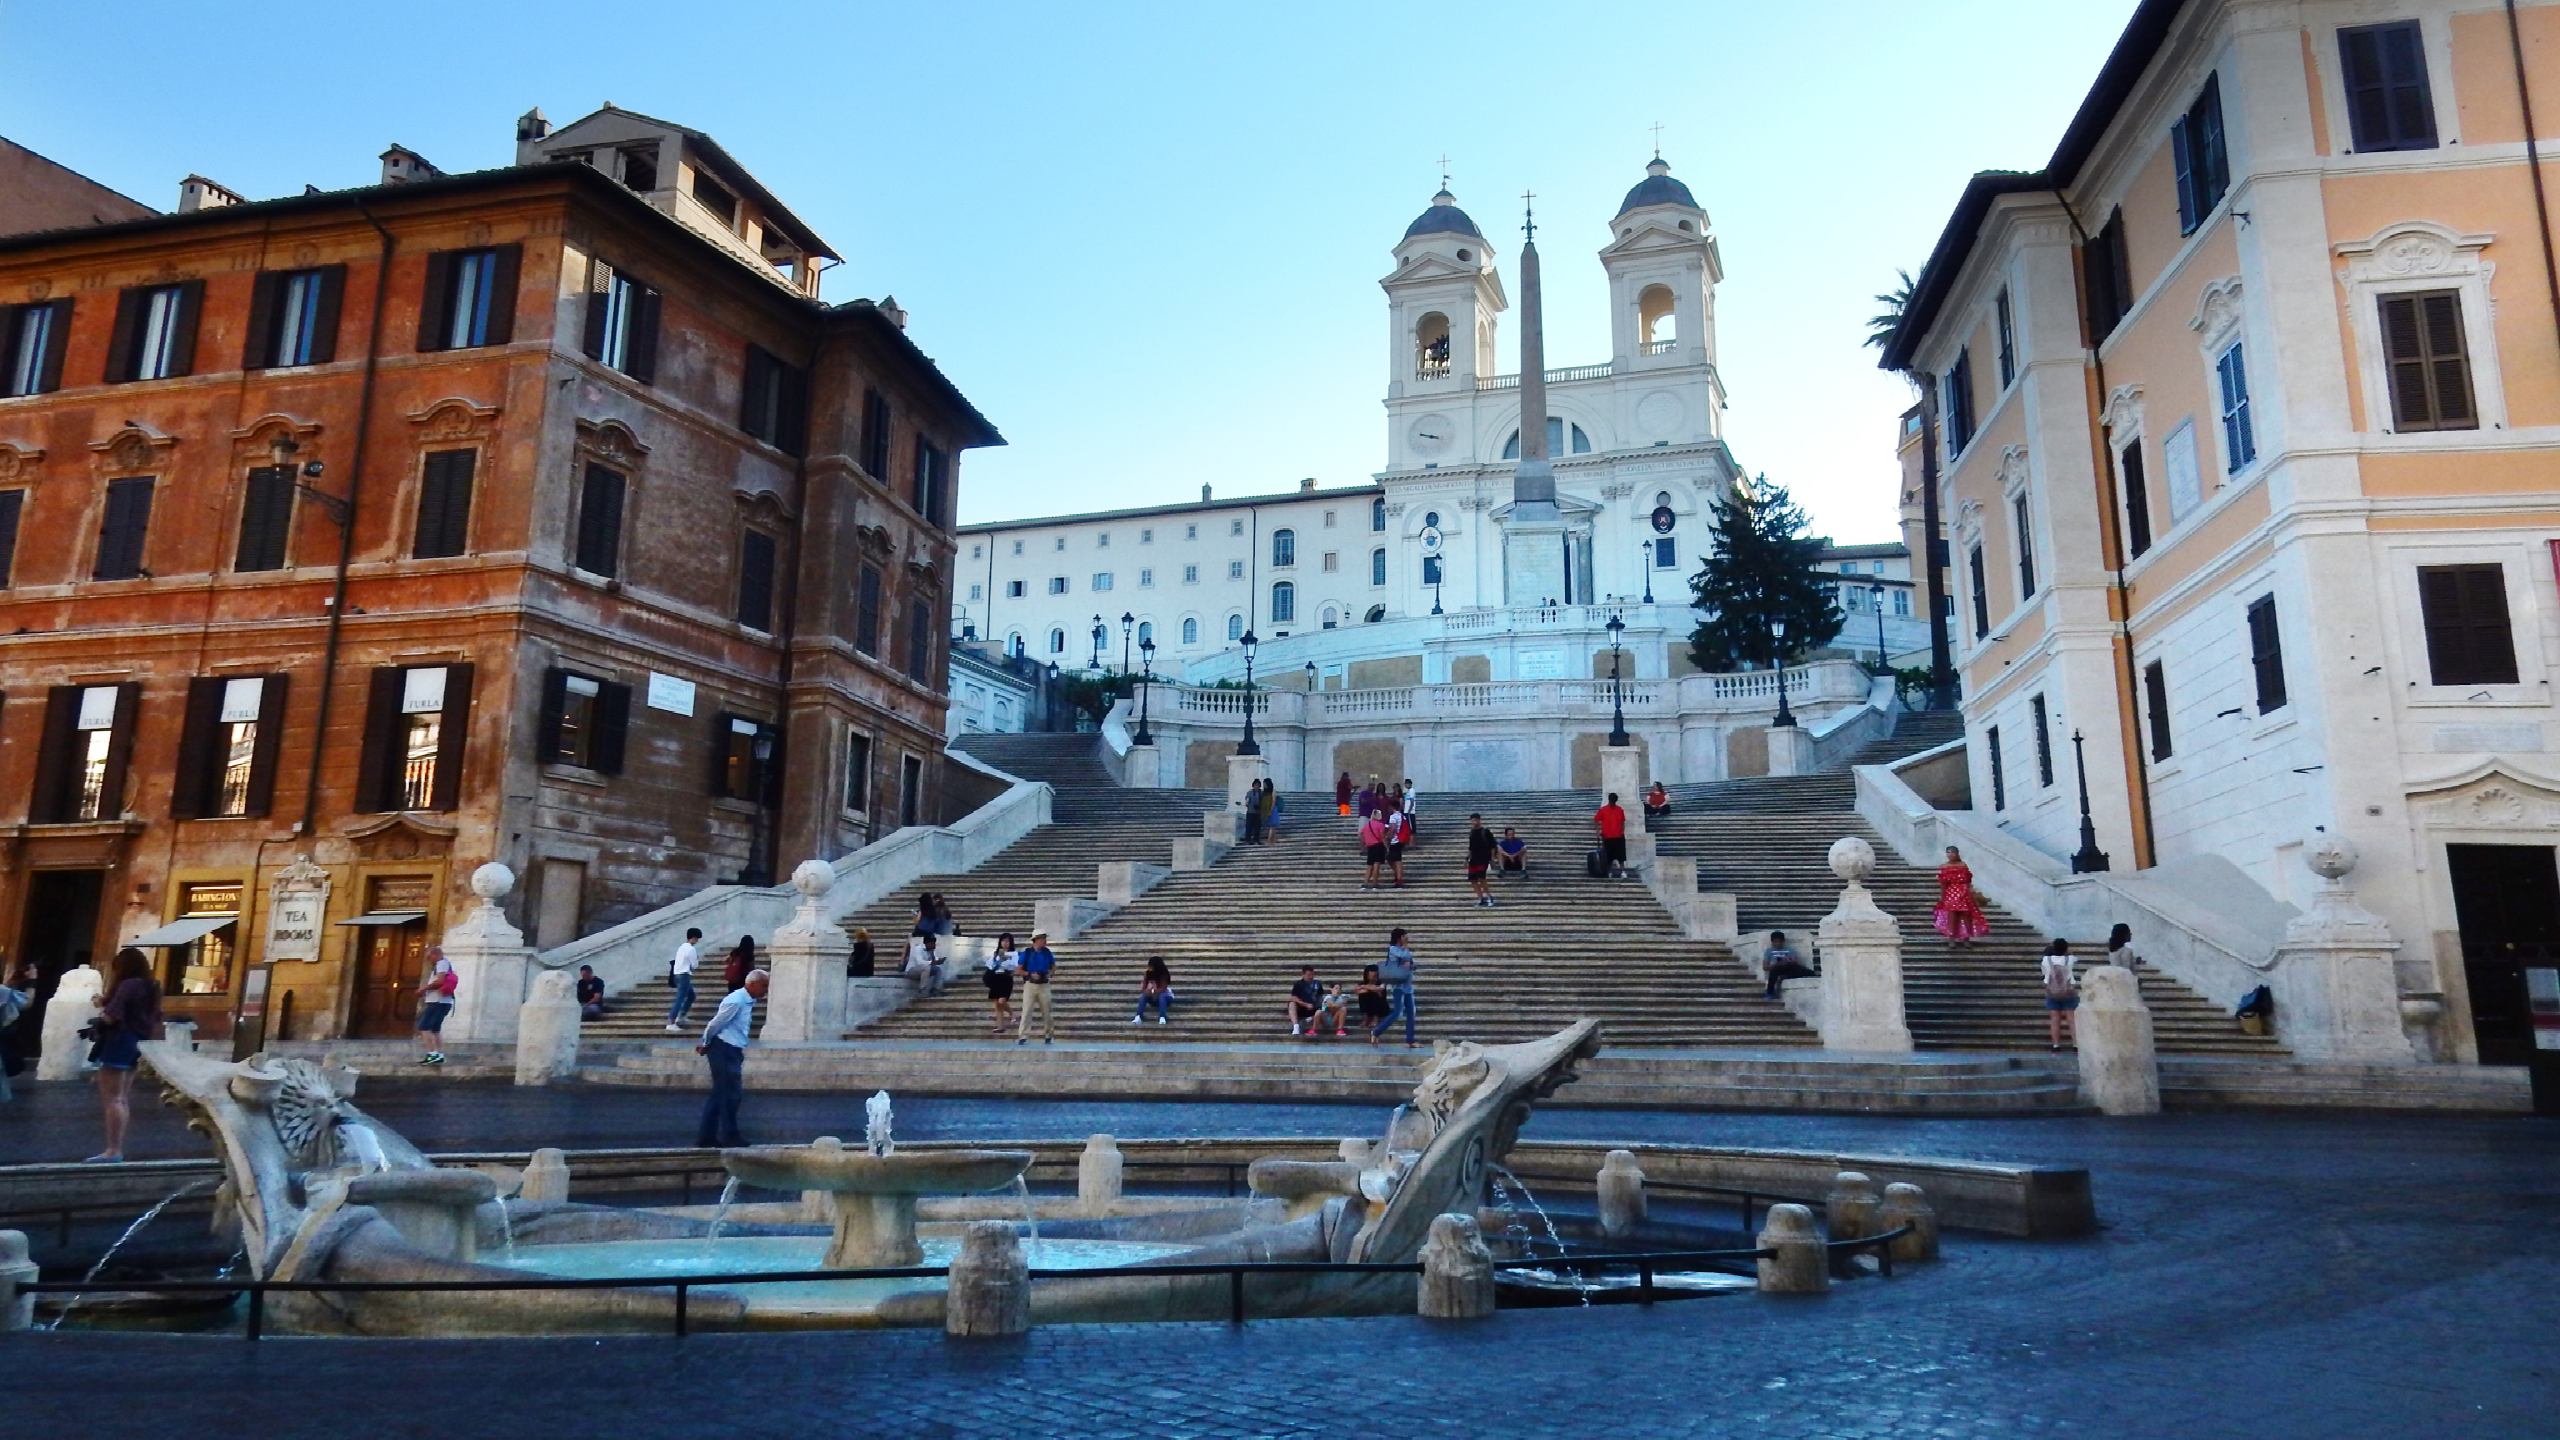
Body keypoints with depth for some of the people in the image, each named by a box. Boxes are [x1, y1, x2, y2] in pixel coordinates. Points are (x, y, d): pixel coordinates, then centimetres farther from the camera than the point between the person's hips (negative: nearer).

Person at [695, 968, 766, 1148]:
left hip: (732, 1052, 9)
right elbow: (715, 1024, -14)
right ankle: (729, 1136, 8)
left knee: (720, 1094, 12)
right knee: (730, 1094, -2)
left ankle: (706, 1137, 18)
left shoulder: (748, 1002, 10)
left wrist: (706, 1046, 19)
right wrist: (706, 1044, 1)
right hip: (724, 1050, -9)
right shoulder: (735, 1001, -21)